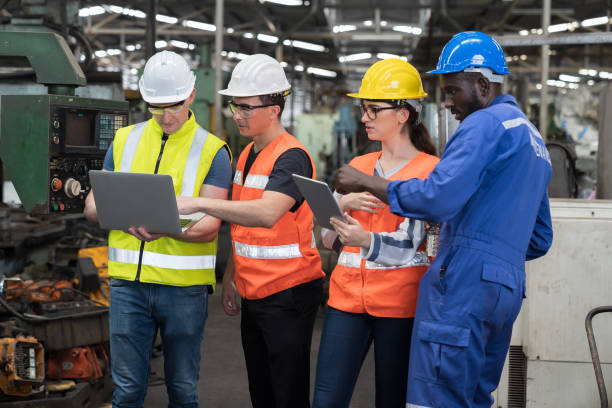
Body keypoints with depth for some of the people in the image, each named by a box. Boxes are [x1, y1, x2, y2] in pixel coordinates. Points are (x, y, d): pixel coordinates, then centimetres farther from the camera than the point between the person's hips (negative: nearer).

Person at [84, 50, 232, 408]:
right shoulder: (124, 141, 10)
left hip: (185, 285, -2)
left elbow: (209, 227, -8)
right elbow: (93, 206, 10)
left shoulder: (211, 150, 0)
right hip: (129, 282, 2)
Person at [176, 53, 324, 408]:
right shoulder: (247, 155, 12)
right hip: (253, 294, 9)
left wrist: (199, 203, -35)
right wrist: (231, 276, 18)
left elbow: (267, 213, -34)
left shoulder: (291, 156, -16)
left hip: (288, 295, -9)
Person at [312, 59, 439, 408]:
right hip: (348, 297, 5)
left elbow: (409, 243, -13)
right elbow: (328, 235, 12)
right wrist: (344, 203, -9)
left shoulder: (429, 169, -3)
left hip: (399, 302, -4)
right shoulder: (358, 166, 14)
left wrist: (366, 241, -32)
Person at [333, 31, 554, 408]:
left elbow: (438, 197, -20)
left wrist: (365, 182, -11)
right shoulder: (533, 140, 23)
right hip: (508, 288, 10)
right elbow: (540, 240, 27)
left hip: (466, 282, -10)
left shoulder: (486, 124, -8)